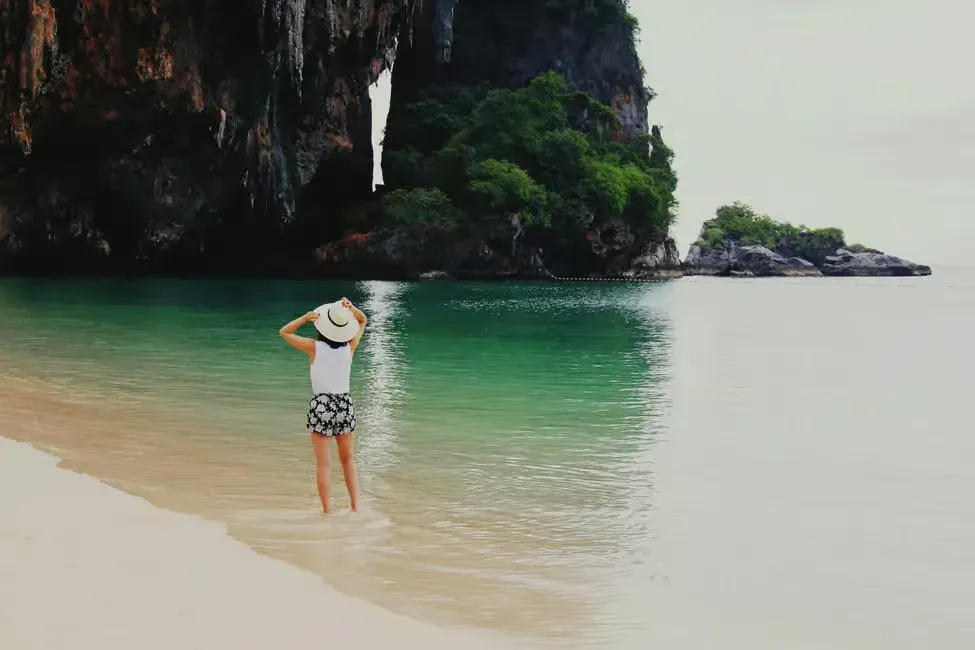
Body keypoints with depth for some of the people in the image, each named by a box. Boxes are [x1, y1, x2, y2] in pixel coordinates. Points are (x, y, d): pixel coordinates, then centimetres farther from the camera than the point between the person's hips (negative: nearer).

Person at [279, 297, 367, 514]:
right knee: (348, 459, 19)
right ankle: (355, 505, 12)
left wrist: (305, 318, -13)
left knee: (322, 464, 4)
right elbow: (362, 321, 14)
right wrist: (352, 309, -7)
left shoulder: (315, 347, -10)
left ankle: (327, 511, 4)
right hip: (345, 404, 3)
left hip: (321, 404, -3)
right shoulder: (349, 347, -2)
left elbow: (284, 332, 2)